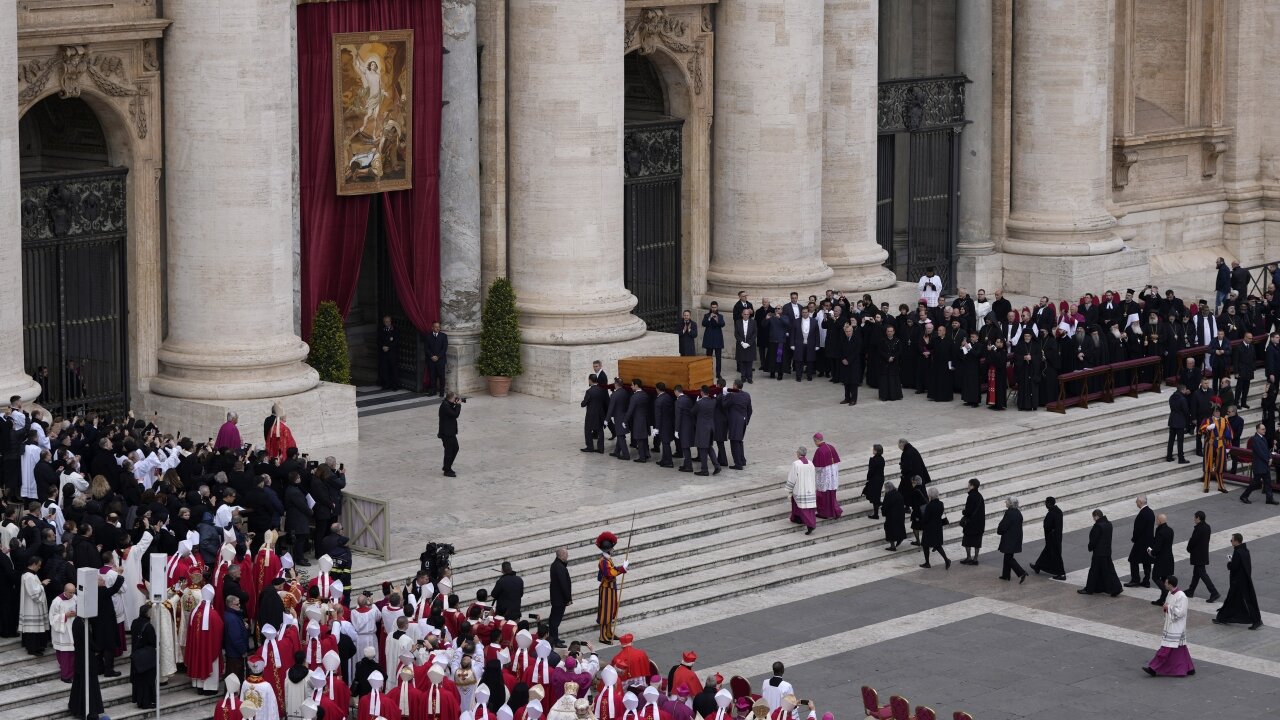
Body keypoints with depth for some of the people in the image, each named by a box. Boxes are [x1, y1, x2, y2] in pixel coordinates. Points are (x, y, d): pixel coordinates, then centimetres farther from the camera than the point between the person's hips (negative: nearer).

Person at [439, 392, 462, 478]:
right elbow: (455, 414, -25)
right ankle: (447, 471, 7)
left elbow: (454, 413, 15)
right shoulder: (445, 406, -22)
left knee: (455, 448, 18)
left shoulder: (448, 404, 9)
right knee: (449, 451, -2)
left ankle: (447, 467, 29)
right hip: (446, 433, -10)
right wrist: (458, 405, -15)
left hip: (451, 432, 10)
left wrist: (456, 405, 2)